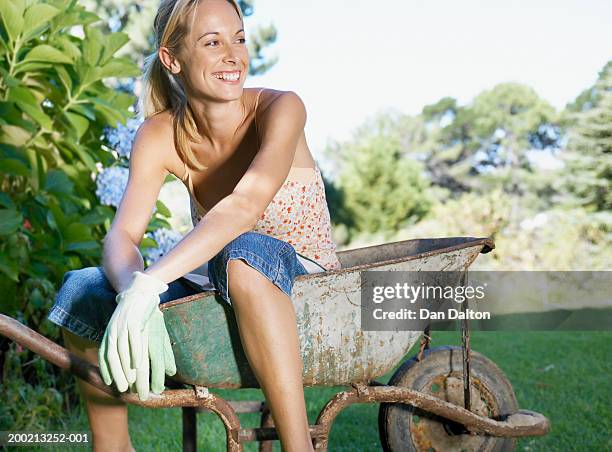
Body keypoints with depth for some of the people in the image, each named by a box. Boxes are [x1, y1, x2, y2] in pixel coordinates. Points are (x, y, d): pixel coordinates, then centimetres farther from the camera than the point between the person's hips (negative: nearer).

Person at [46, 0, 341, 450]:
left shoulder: (279, 108, -18)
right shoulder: (160, 136, -7)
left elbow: (245, 204, -35)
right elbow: (122, 235, -18)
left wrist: (150, 282, -45)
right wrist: (134, 293, -41)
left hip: (306, 282, -4)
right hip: (220, 284, 5)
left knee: (243, 253, -38)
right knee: (82, 291, -10)